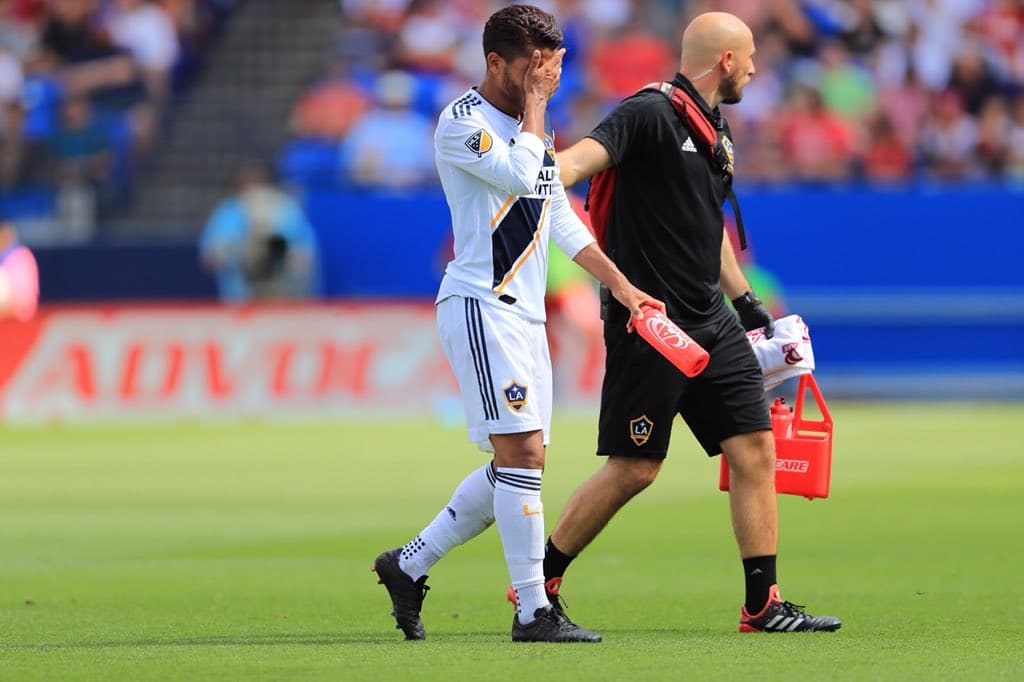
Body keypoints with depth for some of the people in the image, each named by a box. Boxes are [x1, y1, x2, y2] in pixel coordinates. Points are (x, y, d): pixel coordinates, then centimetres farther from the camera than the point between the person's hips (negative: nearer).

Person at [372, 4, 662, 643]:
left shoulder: (534, 128, 18)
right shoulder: (462, 122, -9)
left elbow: (561, 218, 25)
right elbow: (517, 175, -25)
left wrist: (623, 286, 21)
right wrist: (536, 104, -12)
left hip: (526, 314, 9)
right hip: (479, 304, -9)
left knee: (519, 467, 8)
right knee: (522, 453, -15)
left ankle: (409, 565, 19)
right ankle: (533, 611, -13)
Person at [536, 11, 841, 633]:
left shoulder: (715, 132, 16)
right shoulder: (651, 114, -12)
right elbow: (586, 155, -30)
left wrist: (746, 301, 33)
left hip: (710, 323, 9)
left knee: (756, 448, 1)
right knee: (634, 469, -4)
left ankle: (763, 604, 6)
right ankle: (538, 582, 11)